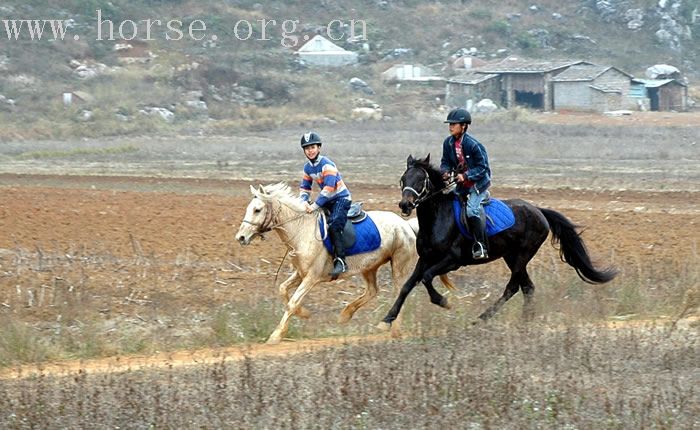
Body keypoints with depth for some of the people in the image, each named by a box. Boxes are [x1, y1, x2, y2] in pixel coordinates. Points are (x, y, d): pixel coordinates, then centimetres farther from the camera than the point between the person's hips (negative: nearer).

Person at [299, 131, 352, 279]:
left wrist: (315, 205, -30)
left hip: (341, 198, -9)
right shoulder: (308, 167, 6)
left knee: (333, 225, -27)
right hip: (327, 201, 9)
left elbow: (328, 188, -27)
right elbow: (304, 188, 11)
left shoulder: (326, 164, -19)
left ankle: (340, 261, -30)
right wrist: (303, 202, -10)